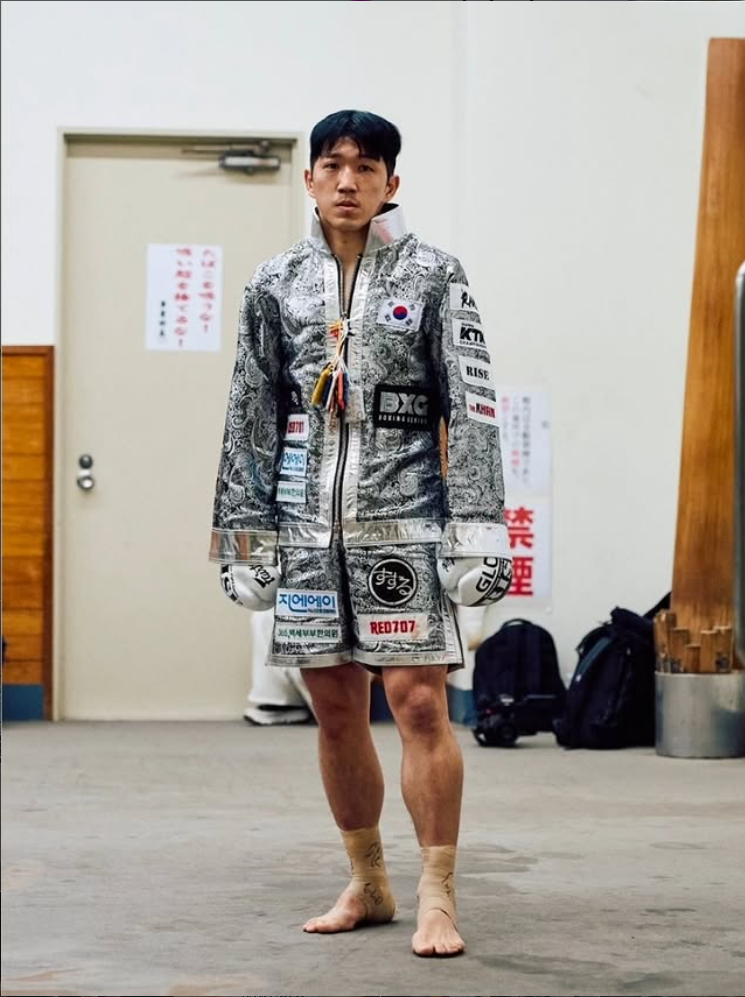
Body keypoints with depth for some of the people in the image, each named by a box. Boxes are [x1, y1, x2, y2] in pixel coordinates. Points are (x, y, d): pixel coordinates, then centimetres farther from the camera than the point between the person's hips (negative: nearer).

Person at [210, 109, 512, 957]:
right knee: (336, 711, 8)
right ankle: (367, 885, 23)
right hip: (310, 524, 3)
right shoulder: (277, 284, 10)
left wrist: (478, 528, -10)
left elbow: (472, 408, -3)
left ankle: (437, 900, -1)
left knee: (420, 705, -8)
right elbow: (251, 416, 13)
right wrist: (243, 529, 9)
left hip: (404, 521, -3)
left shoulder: (432, 276, 1)